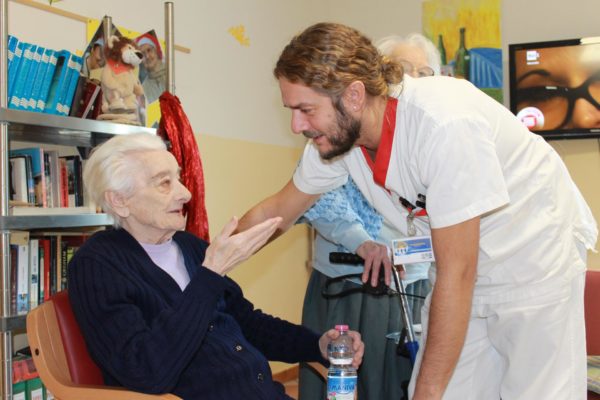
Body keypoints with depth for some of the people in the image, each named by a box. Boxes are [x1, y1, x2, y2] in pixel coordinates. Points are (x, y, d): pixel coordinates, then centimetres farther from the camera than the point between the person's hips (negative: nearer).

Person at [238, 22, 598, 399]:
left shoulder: (443, 124, -34)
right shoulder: (336, 131, -13)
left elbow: (457, 273, -30)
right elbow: (278, 210, 6)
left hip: (537, 265, -5)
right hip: (462, 272, 6)